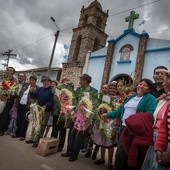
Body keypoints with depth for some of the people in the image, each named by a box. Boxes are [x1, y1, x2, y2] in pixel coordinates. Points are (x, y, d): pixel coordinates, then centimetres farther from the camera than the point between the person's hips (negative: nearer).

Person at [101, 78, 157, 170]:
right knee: (120, 153, 14)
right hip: (125, 128, 7)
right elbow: (121, 110, 20)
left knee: (132, 155, 7)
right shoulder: (132, 97, 17)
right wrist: (108, 115, 18)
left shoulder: (150, 99, -7)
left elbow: (151, 114, -22)